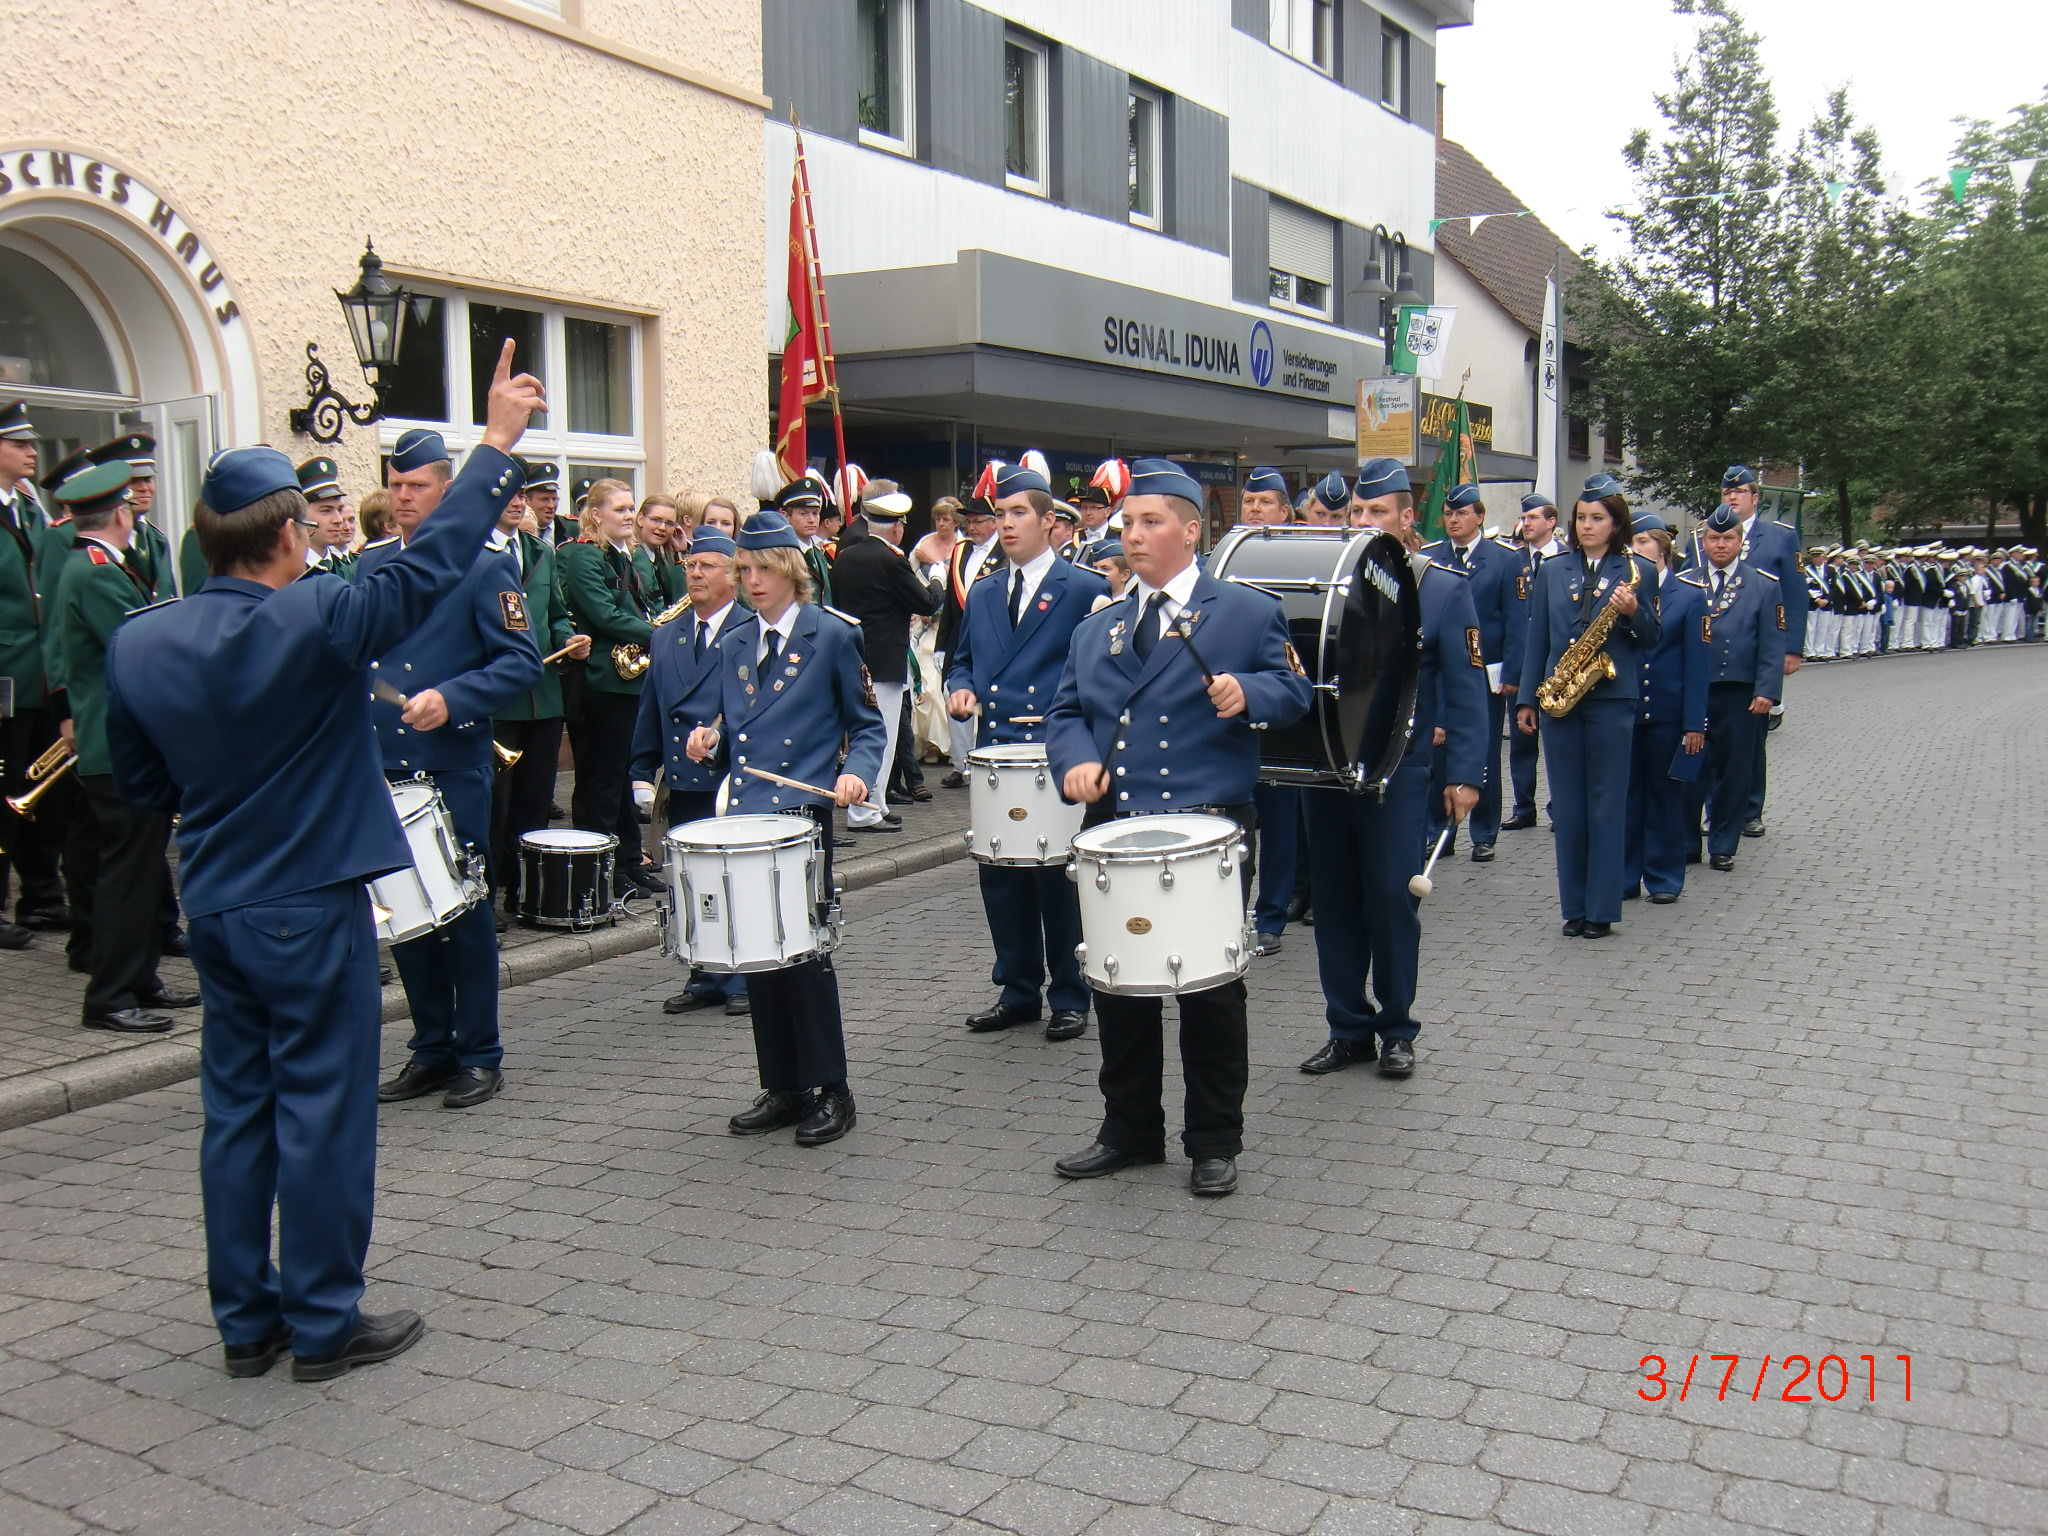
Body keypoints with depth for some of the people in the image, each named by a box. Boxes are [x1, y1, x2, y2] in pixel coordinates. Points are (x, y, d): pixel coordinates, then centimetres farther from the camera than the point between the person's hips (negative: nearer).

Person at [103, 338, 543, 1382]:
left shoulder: (137, 643, -1)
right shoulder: (316, 621, -18)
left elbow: (138, 786, 8)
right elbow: (434, 561, -12)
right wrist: (496, 445, -4)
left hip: (213, 906, 6)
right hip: (312, 907, -6)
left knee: (236, 1108, 14)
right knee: (322, 1109, 3)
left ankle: (244, 1322, 23)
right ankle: (323, 1323, 13)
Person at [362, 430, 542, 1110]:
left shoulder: (486, 564, -4)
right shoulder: (372, 563, 13)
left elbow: (522, 662, -9)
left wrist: (452, 699, -22)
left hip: (454, 767, -6)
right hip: (383, 766, 6)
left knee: (463, 910, 1)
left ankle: (479, 1057, 12)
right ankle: (432, 1049, 23)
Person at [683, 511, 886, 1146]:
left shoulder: (834, 636, 0)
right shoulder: (733, 643, 15)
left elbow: (868, 725, 2)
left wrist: (856, 772, -16)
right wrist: (710, 742, 0)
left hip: (803, 815, -5)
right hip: (746, 816, 6)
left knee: (805, 951, -5)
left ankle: (827, 1091, 6)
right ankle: (780, 1087, 19)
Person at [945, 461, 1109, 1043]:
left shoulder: (1085, 589, -2)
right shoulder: (982, 594, 15)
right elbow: (962, 661, 23)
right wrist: (961, 689, 1)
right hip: (994, 755, 6)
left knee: (1057, 877, 1)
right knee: (998, 876, 10)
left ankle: (1069, 998, 14)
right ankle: (1018, 992, 23)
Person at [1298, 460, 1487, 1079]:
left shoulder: (1443, 587, -1)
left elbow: (1466, 688, -3)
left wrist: (1464, 773, -10)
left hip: (1397, 768, -3)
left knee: (1391, 896, 2)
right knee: (1333, 897, 8)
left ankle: (1397, 1029, 18)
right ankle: (1348, 1028, 20)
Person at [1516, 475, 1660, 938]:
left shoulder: (1638, 570, 3)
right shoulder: (1552, 569, 10)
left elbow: (1651, 639, 3)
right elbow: (1537, 637, 11)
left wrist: (1633, 612, -17)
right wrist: (1526, 699, 8)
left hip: (1612, 697, -3)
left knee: (1607, 805, 0)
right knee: (1567, 806, 6)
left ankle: (1602, 909, 6)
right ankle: (1574, 906, 13)